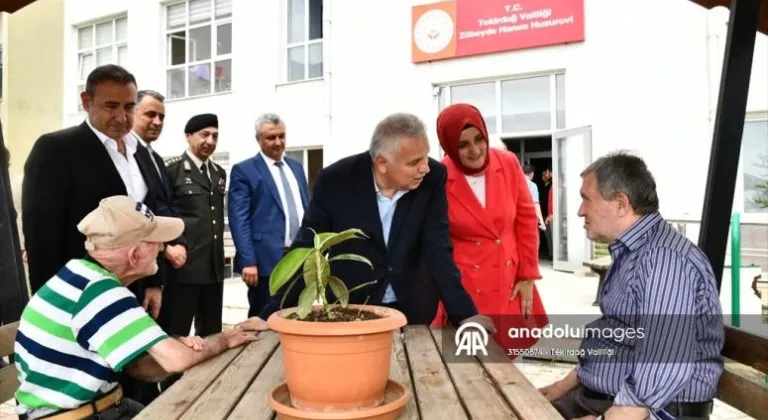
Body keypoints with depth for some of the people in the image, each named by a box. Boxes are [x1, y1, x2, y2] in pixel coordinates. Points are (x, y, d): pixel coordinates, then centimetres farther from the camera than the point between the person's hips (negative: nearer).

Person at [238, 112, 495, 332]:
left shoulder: (433, 178, -13)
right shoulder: (335, 181, -17)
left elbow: (437, 250, -13)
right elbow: (306, 249, -12)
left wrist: (464, 313, -22)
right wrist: (272, 313, -16)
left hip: (412, 311, 2)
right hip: (347, 311, -1)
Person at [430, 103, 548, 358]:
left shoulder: (508, 164, -5)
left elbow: (526, 219, 4)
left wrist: (528, 276, 3)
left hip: (510, 283, 3)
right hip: (464, 287, -3)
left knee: (512, 359, 13)